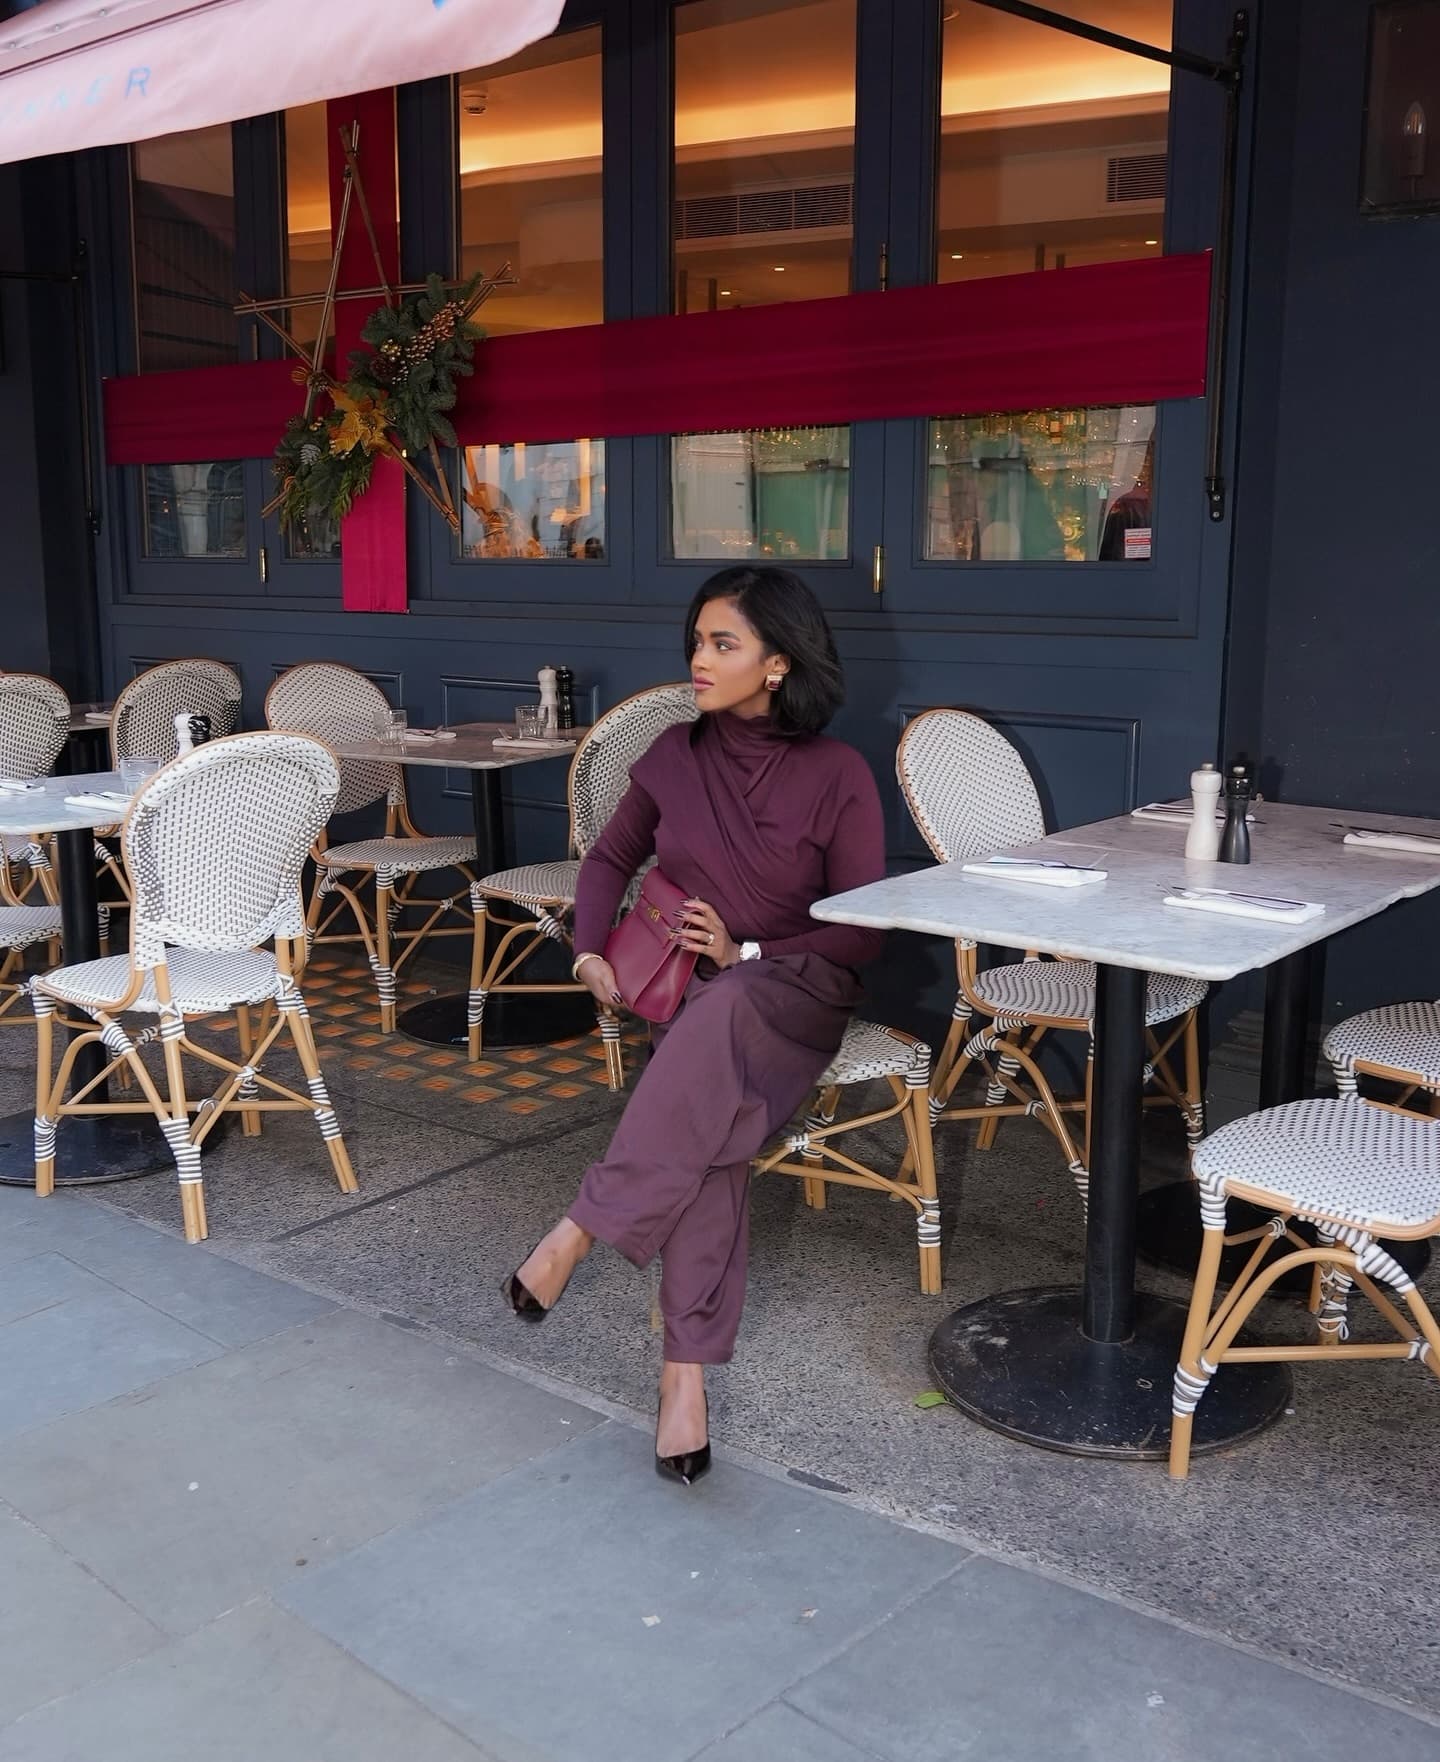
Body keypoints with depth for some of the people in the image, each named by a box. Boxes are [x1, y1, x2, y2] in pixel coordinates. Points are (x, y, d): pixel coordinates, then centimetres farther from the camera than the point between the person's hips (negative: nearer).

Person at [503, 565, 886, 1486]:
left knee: (717, 1018, -40)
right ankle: (687, 1372, -34)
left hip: (794, 994, -2)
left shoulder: (838, 776, -5)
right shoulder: (676, 756, 6)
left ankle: (580, 1231, -36)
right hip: (693, 993, 2)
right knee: (710, 1120, -33)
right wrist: (592, 949, 3)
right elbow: (610, 858, 21)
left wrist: (747, 952, -14)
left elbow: (863, 933, -3)